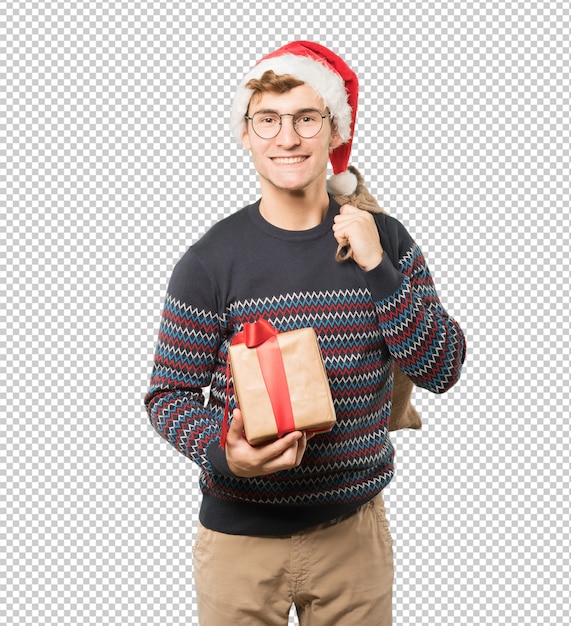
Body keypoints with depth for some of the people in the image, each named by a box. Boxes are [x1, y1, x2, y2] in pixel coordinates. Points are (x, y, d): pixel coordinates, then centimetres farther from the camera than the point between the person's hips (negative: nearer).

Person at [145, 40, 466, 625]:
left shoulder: (384, 241, -3)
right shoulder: (211, 261, -11)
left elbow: (441, 369, -7)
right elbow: (169, 393, -5)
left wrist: (375, 268, -18)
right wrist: (223, 454, -24)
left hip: (354, 530, 3)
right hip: (241, 534, -2)